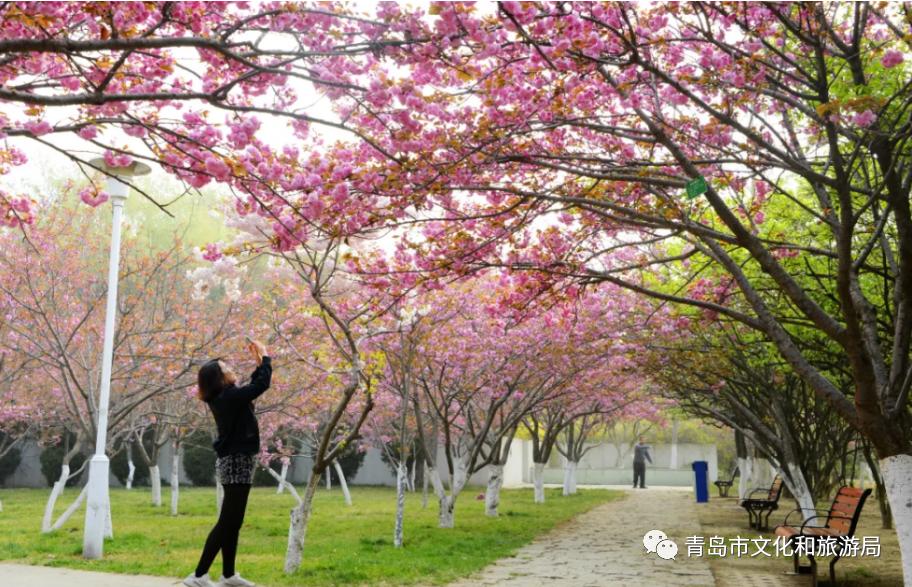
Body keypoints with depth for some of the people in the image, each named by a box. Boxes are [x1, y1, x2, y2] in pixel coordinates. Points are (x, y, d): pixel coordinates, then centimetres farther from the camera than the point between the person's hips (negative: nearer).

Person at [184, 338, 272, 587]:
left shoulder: (224, 397, 11)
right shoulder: (229, 397, -17)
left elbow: (252, 386, 25)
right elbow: (262, 385, -18)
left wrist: (258, 362, 16)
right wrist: (265, 356, -5)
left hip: (233, 461, 10)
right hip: (237, 463, -10)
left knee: (232, 522, 12)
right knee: (227, 522, -9)